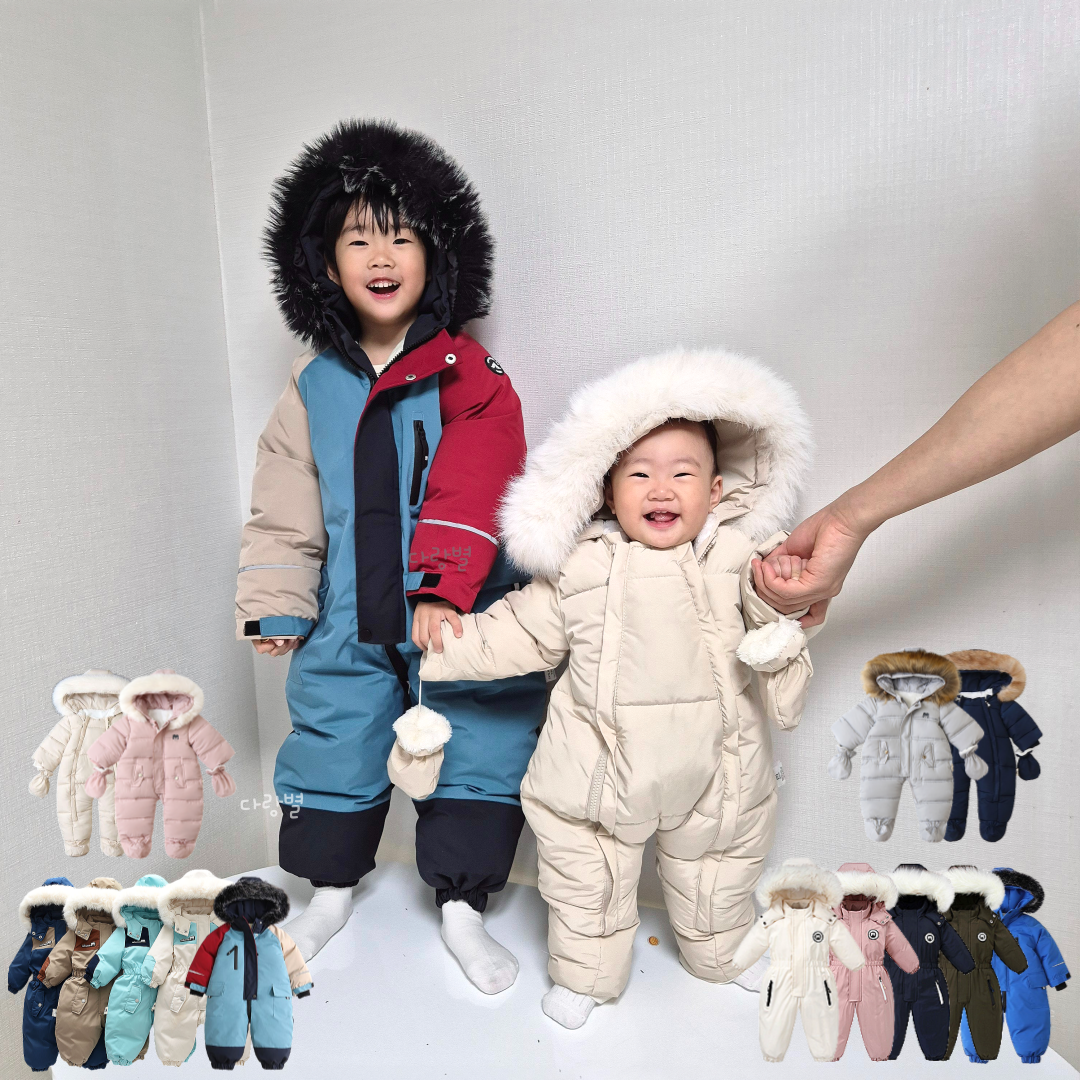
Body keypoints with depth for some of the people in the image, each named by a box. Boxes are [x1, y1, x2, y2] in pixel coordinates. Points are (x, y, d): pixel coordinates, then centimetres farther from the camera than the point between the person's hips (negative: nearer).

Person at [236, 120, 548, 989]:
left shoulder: (468, 377, -6)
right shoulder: (315, 386, 5)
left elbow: (470, 498, -16)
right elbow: (286, 506, 7)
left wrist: (442, 590, -25)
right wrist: (276, 604, 3)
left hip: (457, 615, -2)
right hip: (349, 618, 3)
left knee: (477, 749, 5)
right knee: (333, 742, 15)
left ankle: (462, 910, 27)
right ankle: (332, 892, 40)